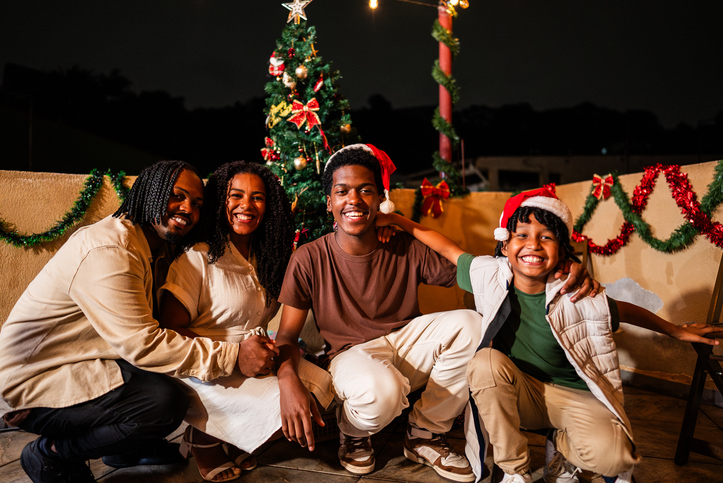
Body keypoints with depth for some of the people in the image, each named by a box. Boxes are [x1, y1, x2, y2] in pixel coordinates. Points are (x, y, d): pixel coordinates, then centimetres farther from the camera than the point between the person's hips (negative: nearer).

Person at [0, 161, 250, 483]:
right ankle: (51, 454, -2)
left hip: (79, 364, 10)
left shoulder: (158, 249, 6)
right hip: (35, 383, -10)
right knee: (166, 401, -24)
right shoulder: (108, 250, -26)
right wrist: (233, 356, -30)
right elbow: (142, 345, -30)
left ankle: (130, 447, 21)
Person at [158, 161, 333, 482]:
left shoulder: (266, 259, 9)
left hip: (256, 359, 7)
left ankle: (230, 438, 5)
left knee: (321, 383, -13)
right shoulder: (197, 259, -12)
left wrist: (267, 347, -6)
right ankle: (202, 437, 2)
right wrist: (235, 353, -23)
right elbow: (169, 331, -15)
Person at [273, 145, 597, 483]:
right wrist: (288, 381, -30)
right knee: (380, 392, -39)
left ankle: (425, 434, -3)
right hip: (351, 354, -3)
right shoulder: (309, 259, -10)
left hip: (406, 344, 4)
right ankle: (352, 433, 3)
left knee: (470, 324, -23)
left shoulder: (406, 249, -6)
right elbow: (287, 334, -7)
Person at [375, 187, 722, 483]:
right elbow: (448, 248, -3)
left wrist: (677, 332, 14)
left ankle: (561, 447, 10)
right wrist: (398, 221, -3)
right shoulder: (491, 276, -14)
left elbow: (624, 311, 0)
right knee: (486, 362, -31)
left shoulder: (579, 298, -19)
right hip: (519, 392, 2)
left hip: (573, 394, -1)